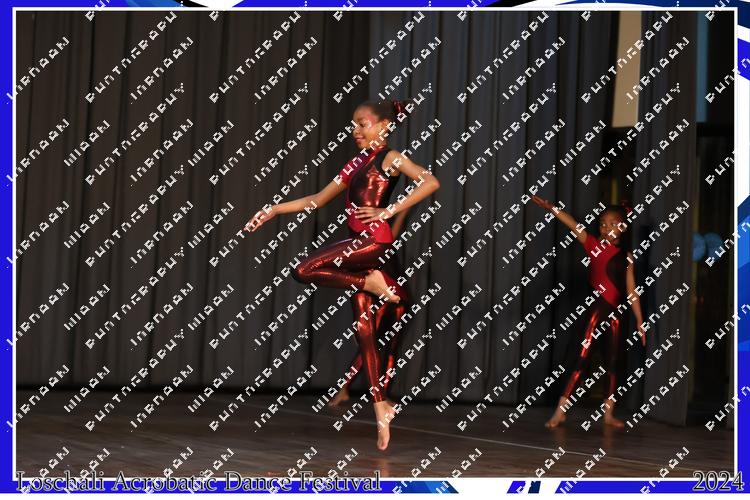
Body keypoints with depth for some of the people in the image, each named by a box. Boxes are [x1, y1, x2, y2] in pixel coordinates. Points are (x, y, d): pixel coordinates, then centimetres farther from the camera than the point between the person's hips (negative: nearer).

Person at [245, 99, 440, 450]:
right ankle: (380, 407, 3)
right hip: (359, 244, 8)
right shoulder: (356, 164, 20)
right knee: (363, 329, 3)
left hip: (374, 239, -8)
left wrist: (388, 211, -17)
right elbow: (317, 200, 24)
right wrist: (274, 210, 19)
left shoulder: (391, 158, -1)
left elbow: (430, 182, -17)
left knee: (304, 270, -20)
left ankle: (375, 283, -8)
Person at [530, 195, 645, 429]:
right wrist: (552, 209, -28)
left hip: (614, 313, 4)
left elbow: (631, 291, 11)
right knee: (580, 359, -10)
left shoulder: (626, 256, 9)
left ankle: (609, 413, 20)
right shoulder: (595, 245, 1)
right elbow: (574, 226, -14)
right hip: (594, 308, -4)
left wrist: (640, 322, 10)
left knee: (612, 363, 10)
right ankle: (560, 411, -12)